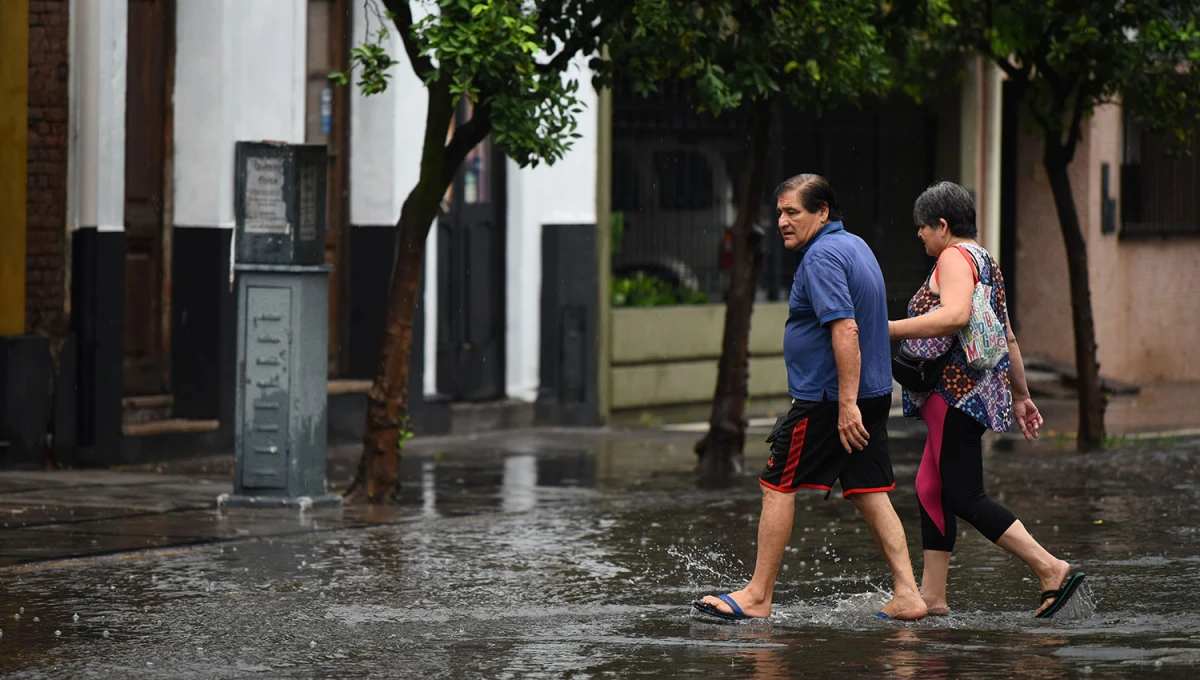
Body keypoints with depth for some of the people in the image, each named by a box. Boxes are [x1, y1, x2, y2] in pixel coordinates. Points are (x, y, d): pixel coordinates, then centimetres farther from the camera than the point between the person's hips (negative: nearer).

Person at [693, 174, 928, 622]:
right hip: (873, 393, 9)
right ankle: (906, 595, 1)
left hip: (826, 399, -9)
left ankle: (757, 597, 4)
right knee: (869, 493, 8)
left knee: (777, 487, 0)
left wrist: (847, 404, -28)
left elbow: (845, 328, -25)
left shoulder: (822, 257, -16)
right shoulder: (855, 246, 16)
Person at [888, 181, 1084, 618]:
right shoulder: (983, 260, 22)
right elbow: (1007, 338, 26)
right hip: (971, 392, 11)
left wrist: (887, 330, -25)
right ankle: (931, 596, 10)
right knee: (930, 489, 11)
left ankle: (1051, 570, -17)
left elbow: (955, 315, -28)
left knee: (964, 497, -12)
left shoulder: (955, 257, -9)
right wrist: (1021, 396, 30)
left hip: (955, 390, -11)